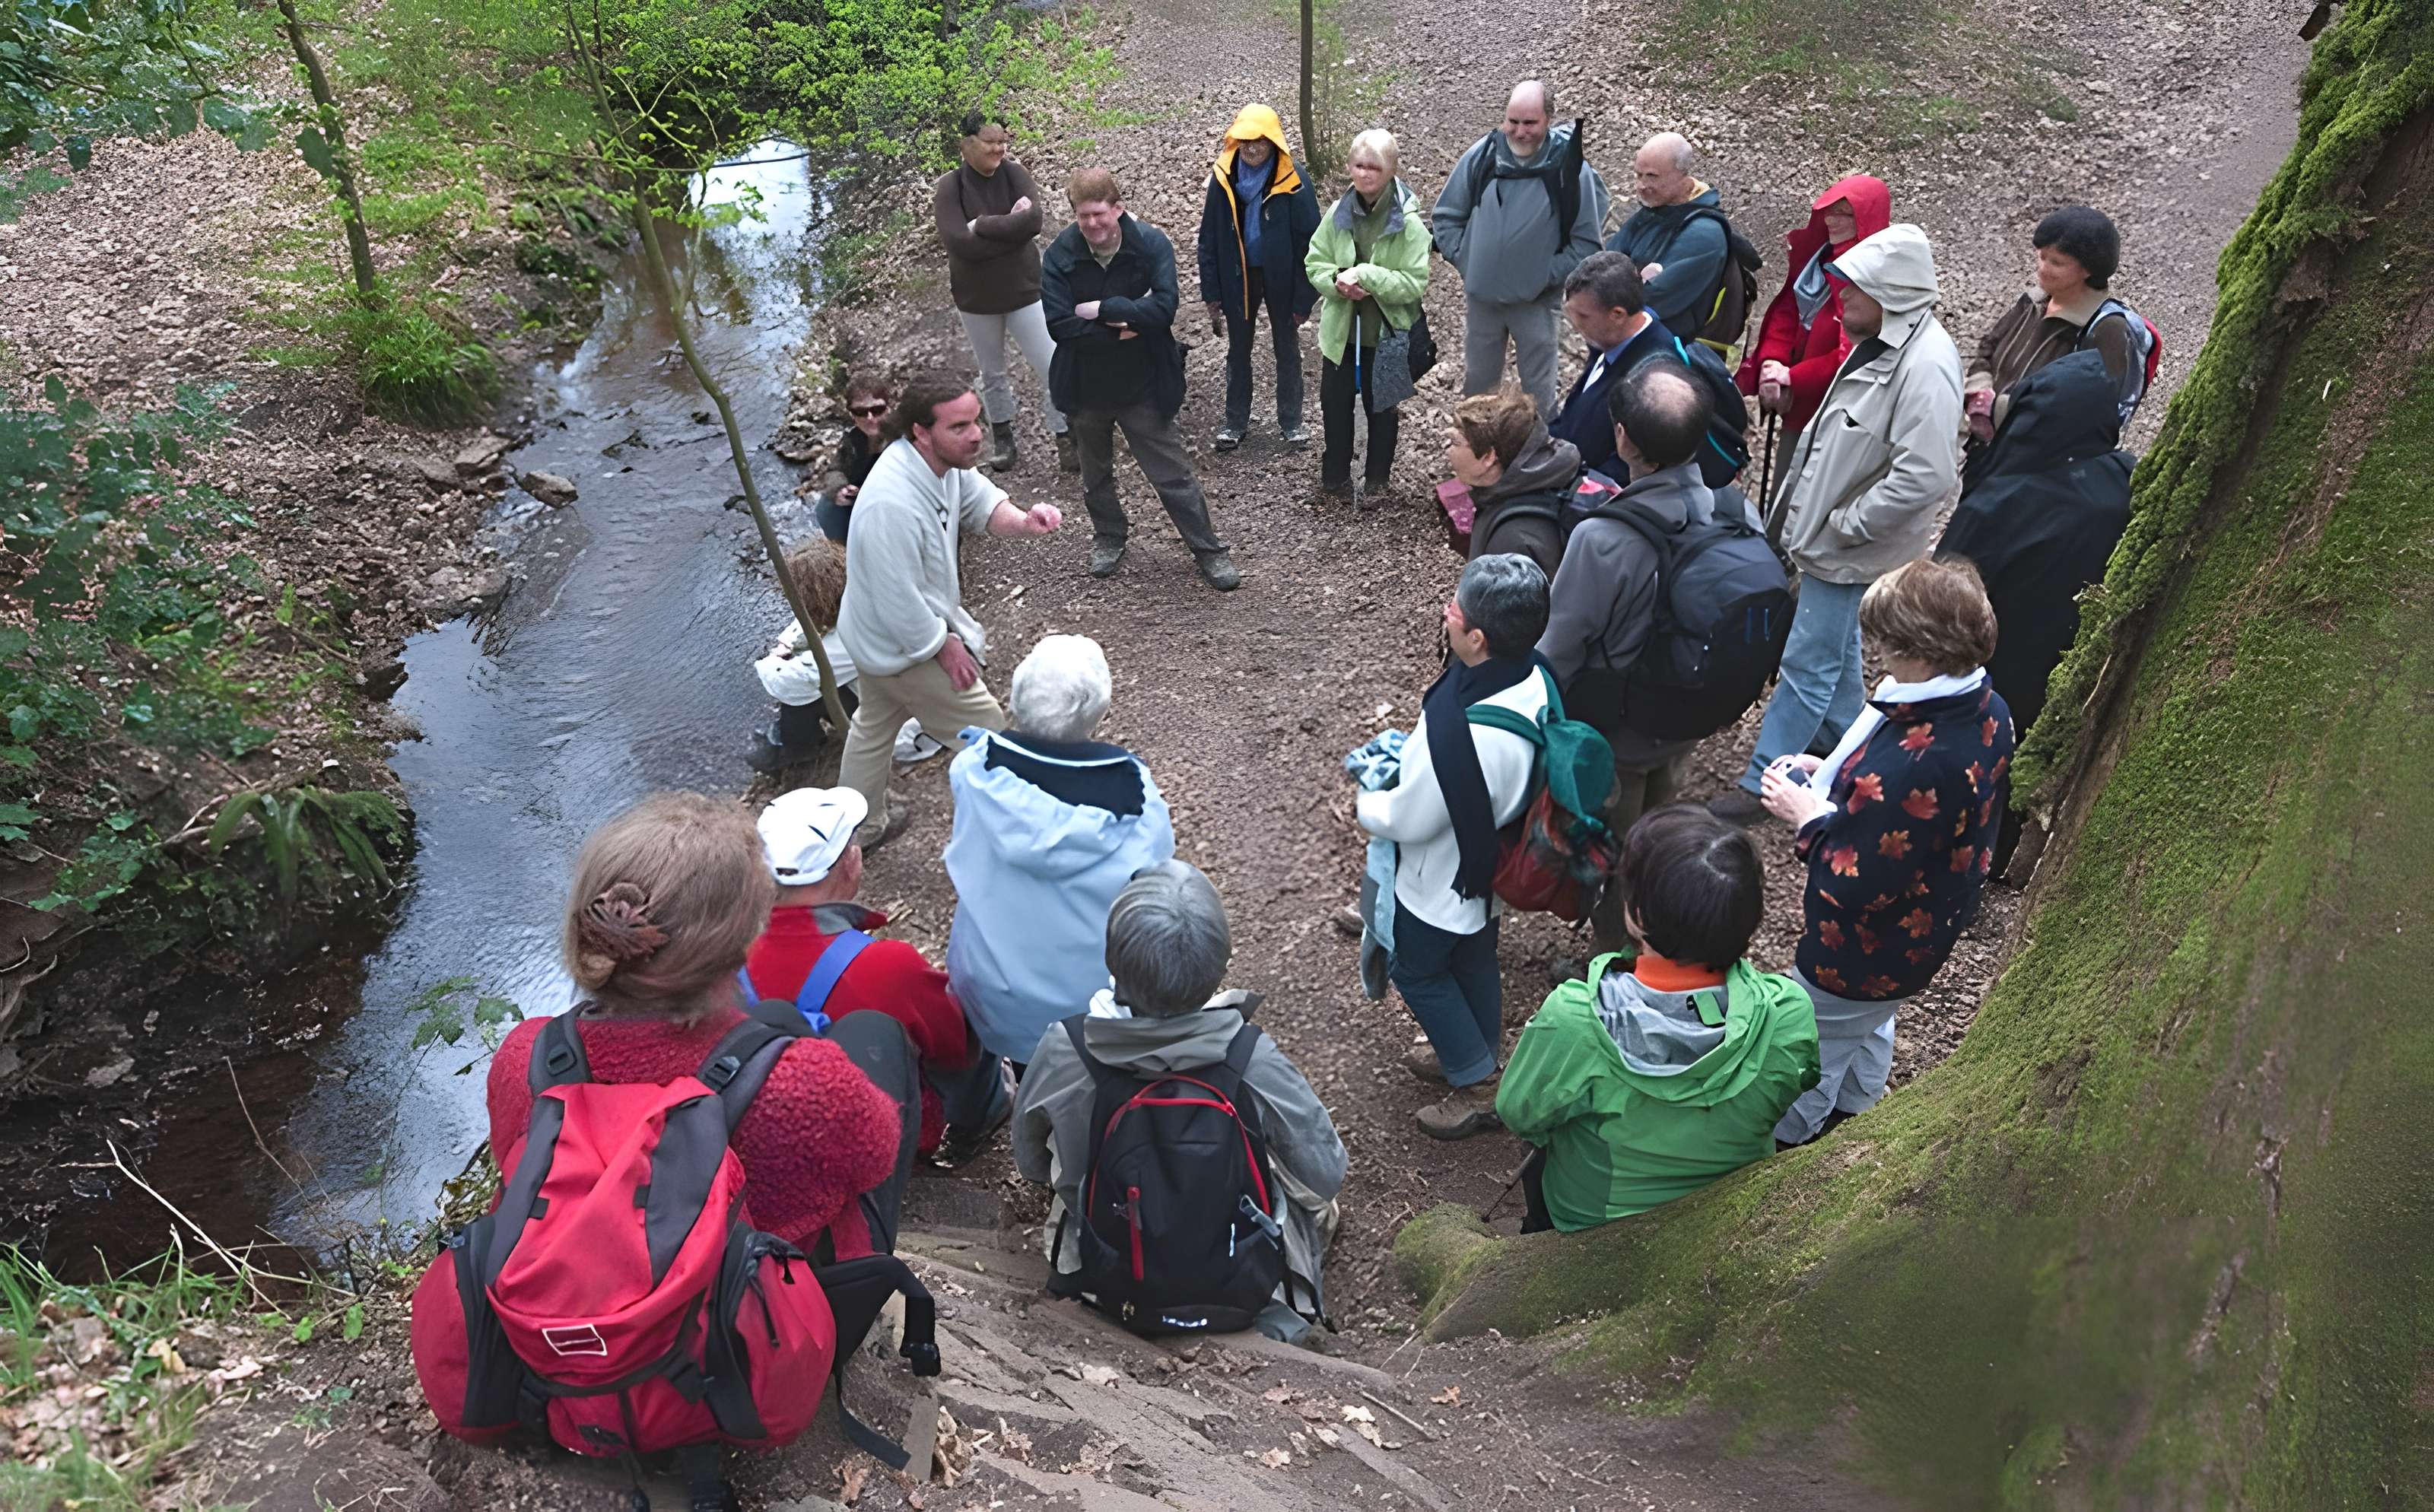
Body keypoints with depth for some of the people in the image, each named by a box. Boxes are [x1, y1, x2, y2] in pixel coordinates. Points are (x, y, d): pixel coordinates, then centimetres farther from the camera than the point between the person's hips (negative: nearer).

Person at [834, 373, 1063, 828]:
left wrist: (1023, 521, -20)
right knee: (986, 734, 7)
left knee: (874, 727, 29)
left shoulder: (945, 458, -12)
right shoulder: (892, 504, -40)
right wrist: (944, 647, -19)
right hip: (905, 648, -10)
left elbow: (981, 501, 2)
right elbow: (899, 600, -34)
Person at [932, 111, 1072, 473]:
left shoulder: (1015, 174, -9)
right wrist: (1011, 226, -22)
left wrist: (982, 224, -24)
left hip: (1024, 291, 0)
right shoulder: (949, 189, -14)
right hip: (976, 298, 0)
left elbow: (1034, 220, -25)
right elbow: (961, 244, -26)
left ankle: (1067, 440, 9)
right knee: (993, 374, 17)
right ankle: (1004, 440, 34)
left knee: (1053, 368, -3)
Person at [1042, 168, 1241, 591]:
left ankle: (1208, 550, 17)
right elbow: (1059, 325, -19)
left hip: (1143, 385, -2)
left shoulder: (1152, 245, -15)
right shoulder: (1061, 255, -12)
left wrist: (1102, 310, -24)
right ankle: (1108, 535, 46)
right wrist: (1122, 327, -22)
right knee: (1095, 473, 22)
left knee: (1173, 474, 3)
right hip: (1085, 386, 3)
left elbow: (1163, 306, -27)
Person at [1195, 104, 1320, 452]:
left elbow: (1310, 239, -13)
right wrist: (1211, 293, -4)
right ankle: (1236, 421, 30)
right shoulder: (1223, 177, -10)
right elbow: (1209, 238, -3)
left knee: (1287, 350, 14)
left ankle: (1291, 422, 28)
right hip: (1238, 276, 2)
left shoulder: (1292, 180, -17)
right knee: (1237, 350, 15)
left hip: (1281, 277, -2)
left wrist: (1304, 296, -14)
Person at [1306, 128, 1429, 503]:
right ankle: (1335, 475, 31)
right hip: (1341, 329, 4)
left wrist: (1364, 275, -25)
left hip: (1387, 332, -4)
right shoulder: (1338, 213, -3)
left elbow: (1415, 284, -19)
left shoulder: (1409, 223, -15)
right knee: (1335, 402, 13)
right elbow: (1315, 265, 3)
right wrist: (1338, 281, -18)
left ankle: (1377, 479, 30)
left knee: (1381, 407, 12)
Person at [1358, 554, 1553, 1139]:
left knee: (1417, 971, 20)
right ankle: (1475, 1058, 53)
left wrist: (1365, 804, -7)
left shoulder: (1459, 731, -43)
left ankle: (1477, 1085, 33)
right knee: (1474, 960, 29)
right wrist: (1409, 757, 3)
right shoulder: (1533, 681, -17)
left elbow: (1410, 820, -27)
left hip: (1444, 882, -7)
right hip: (1492, 863, 8)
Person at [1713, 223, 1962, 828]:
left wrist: (1845, 524, -23)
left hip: (1851, 548, -10)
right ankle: (1843, 738, 45)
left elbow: (1926, 476, -32)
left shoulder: (1924, 367, -27)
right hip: (1827, 531, 10)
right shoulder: (1881, 341, 3)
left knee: (1808, 663, -1)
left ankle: (1762, 783, 8)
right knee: (1836, 644, 25)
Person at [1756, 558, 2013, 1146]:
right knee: (1870, 1028, 35)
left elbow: (1851, 885, -35)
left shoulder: (1912, 763, -42)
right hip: (1929, 929, 9)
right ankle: (1855, 1112, 60)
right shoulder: (1988, 711, -12)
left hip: (1865, 954, -9)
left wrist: (1808, 815, -20)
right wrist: (1834, 776, -3)